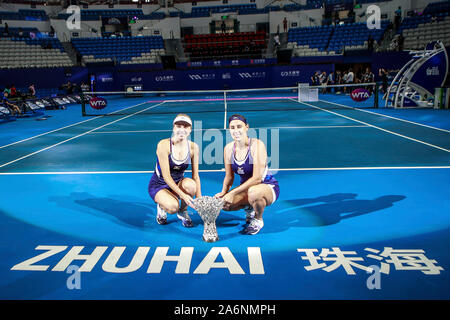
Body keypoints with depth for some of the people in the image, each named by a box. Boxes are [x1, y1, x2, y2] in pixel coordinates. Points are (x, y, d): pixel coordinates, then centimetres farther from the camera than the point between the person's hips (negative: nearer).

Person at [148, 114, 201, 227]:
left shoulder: (193, 147, -8)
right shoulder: (164, 145, -21)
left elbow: (195, 176, -5)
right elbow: (166, 176, -24)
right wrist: (183, 195, -32)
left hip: (178, 183, 4)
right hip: (159, 184, -4)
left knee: (190, 185, -32)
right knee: (173, 207, -32)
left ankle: (183, 211, -3)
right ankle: (161, 206, 5)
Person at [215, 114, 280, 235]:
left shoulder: (257, 145, -20)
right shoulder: (229, 148, -4)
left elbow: (257, 178, -26)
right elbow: (229, 176, 5)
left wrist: (233, 193, -29)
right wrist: (223, 192, -14)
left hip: (268, 187, -5)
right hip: (246, 188, 6)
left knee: (253, 192, -40)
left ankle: (258, 220, -7)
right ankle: (249, 207, 13)